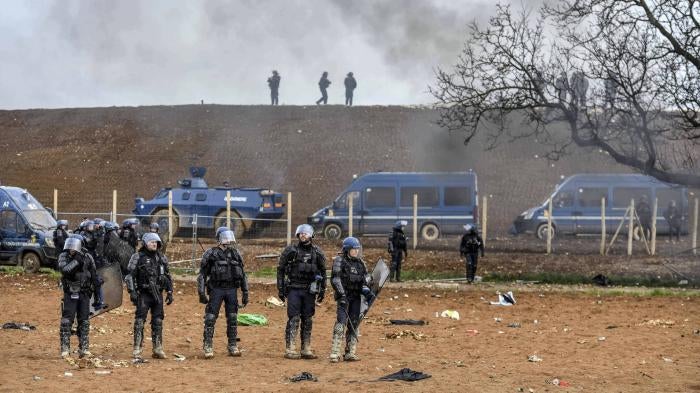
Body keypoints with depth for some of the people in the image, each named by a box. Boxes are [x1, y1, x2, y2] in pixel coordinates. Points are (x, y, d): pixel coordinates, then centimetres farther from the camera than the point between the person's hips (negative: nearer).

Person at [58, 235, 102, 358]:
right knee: (66, 321, -6)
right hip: (70, 294, -2)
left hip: (84, 294, 2)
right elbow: (64, 270, -26)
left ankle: (84, 348, 10)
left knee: (84, 321, 5)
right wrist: (76, 261, -28)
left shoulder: (87, 257, -1)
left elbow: (95, 277, 6)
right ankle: (65, 349, -2)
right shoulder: (64, 257, -6)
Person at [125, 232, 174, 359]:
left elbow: (168, 276, 17)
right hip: (144, 293, -5)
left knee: (158, 321, 6)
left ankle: (158, 349, 13)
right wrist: (132, 292, -14)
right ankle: (137, 350, -3)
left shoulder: (161, 258, 11)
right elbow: (130, 275, -6)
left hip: (158, 294, 5)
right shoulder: (138, 257, -3)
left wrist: (170, 292, 11)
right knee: (140, 321, -6)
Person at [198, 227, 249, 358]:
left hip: (232, 290, 4)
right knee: (210, 318, -5)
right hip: (216, 289, -4)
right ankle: (208, 348, -1)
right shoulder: (211, 254, -2)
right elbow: (202, 274, -2)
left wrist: (245, 293, 8)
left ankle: (233, 347, 13)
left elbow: (243, 275, 14)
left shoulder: (236, 254, 10)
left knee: (233, 319, 5)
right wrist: (201, 293, -9)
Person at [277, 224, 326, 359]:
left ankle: (306, 350, 11)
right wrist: (280, 288, -2)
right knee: (293, 319, -7)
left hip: (310, 290, 3)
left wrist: (322, 290, 9)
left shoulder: (317, 253, 6)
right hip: (294, 289, -3)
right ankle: (290, 350, -6)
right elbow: (280, 269, 3)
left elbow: (323, 272, 13)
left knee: (308, 320, 6)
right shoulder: (290, 251, -1)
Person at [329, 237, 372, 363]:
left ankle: (350, 353, 10)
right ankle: (335, 353, -18)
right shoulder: (339, 261, -6)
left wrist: (365, 285, 0)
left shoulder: (360, 262, 13)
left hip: (356, 297, 7)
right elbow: (335, 279, -11)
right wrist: (342, 295, -19)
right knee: (341, 322, -15)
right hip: (344, 296, -7)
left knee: (354, 324, 6)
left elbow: (366, 275, 21)